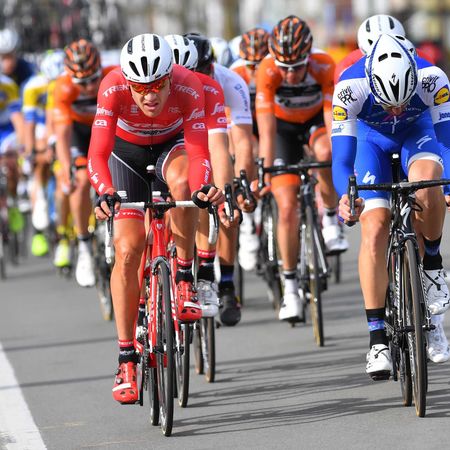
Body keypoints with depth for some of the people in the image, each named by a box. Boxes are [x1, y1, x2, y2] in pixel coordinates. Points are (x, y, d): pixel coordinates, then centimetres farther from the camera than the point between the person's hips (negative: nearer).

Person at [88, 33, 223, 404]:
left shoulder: (188, 86, -34)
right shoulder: (114, 87, -34)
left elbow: (199, 151, -39)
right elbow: (98, 154, -39)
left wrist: (204, 186, -59)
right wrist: (105, 193, -58)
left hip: (171, 145, 0)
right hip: (127, 152, 0)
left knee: (182, 182, -37)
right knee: (127, 248, -14)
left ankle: (185, 280, -18)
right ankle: (126, 361, -8)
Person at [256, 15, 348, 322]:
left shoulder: (324, 66, -32)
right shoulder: (267, 72, -33)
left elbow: (332, 118, -34)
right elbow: (267, 130, -34)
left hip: (316, 120, 0)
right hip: (283, 126, 0)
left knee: (326, 152, -37)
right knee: (287, 208, -9)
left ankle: (331, 218, -12)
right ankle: (290, 286, 3)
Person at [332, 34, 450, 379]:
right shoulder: (350, 86, -36)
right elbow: (342, 159, -35)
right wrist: (345, 198, -56)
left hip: (418, 133, 0)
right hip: (372, 140, 0)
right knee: (374, 229, -15)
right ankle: (378, 337, -7)